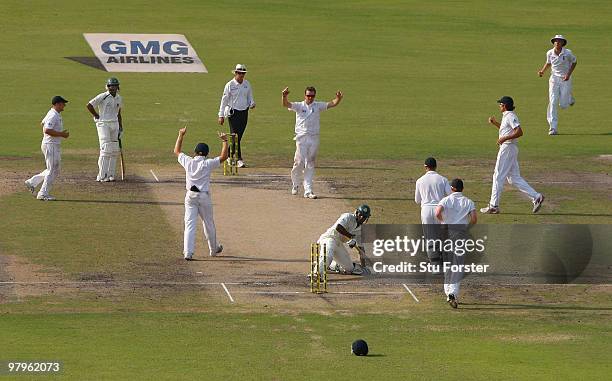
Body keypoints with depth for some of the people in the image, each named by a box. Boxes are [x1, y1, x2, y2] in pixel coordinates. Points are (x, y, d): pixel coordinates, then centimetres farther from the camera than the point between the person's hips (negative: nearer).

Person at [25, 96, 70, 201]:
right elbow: (47, 130, -28)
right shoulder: (53, 116, -19)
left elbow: (43, 123, 28)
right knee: (52, 170, -5)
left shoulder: (51, 114, 13)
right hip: (51, 145, -11)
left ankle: (32, 182, 21)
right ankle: (43, 194, 0)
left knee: (55, 170, 16)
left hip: (55, 146, 11)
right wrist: (61, 134, -22)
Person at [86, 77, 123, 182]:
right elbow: (89, 105, -11)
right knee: (106, 149, -13)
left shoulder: (119, 99, 11)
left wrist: (121, 127, 16)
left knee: (115, 151, 7)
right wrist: (97, 116, -7)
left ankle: (111, 174, 16)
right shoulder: (102, 97, -10)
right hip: (103, 125, -7)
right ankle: (102, 176, -12)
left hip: (114, 125, 7)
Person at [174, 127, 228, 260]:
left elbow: (176, 151, 16)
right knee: (209, 224, 15)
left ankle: (188, 252, -16)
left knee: (189, 224, -4)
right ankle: (214, 249, 32)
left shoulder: (188, 162, 0)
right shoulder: (208, 164, -8)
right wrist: (225, 141, 0)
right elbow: (223, 157, -6)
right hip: (204, 197, -1)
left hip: (190, 196, 1)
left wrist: (181, 135, 23)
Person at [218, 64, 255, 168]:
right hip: (233, 113, -5)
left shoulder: (247, 84, 6)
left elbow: (250, 97, 17)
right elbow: (224, 100, -5)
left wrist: (252, 103, -7)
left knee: (239, 136, 8)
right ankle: (239, 159, -12)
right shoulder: (230, 85, -8)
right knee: (235, 136, -10)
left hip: (244, 112, 5)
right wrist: (221, 115, -7)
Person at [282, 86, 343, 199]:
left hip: (314, 138, 2)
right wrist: (284, 96, -34)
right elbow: (286, 104, -13)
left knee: (310, 165, 3)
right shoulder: (299, 106, 2)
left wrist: (338, 98, -23)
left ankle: (308, 191, 2)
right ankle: (295, 184, 17)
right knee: (299, 162, -8)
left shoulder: (318, 106, 8)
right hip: (301, 138, -2)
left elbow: (332, 104, -1)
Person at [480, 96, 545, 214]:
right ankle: (536, 197, 4)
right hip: (508, 148, 10)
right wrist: (495, 123, 23)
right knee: (514, 178, 10)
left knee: (498, 177, -5)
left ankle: (493, 206, -2)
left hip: (507, 148, -10)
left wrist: (505, 138, -24)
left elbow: (519, 132, -24)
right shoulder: (506, 116, 17)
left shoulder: (510, 116, -14)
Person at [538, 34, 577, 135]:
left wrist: (569, 74, -10)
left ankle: (570, 98, 36)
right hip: (554, 79, 2)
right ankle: (553, 128, -9)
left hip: (565, 79, -2)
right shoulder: (550, 53, -5)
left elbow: (574, 62, 1)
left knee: (563, 105, -3)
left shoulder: (567, 53, -14)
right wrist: (542, 71, -3)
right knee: (553, 102, -10)